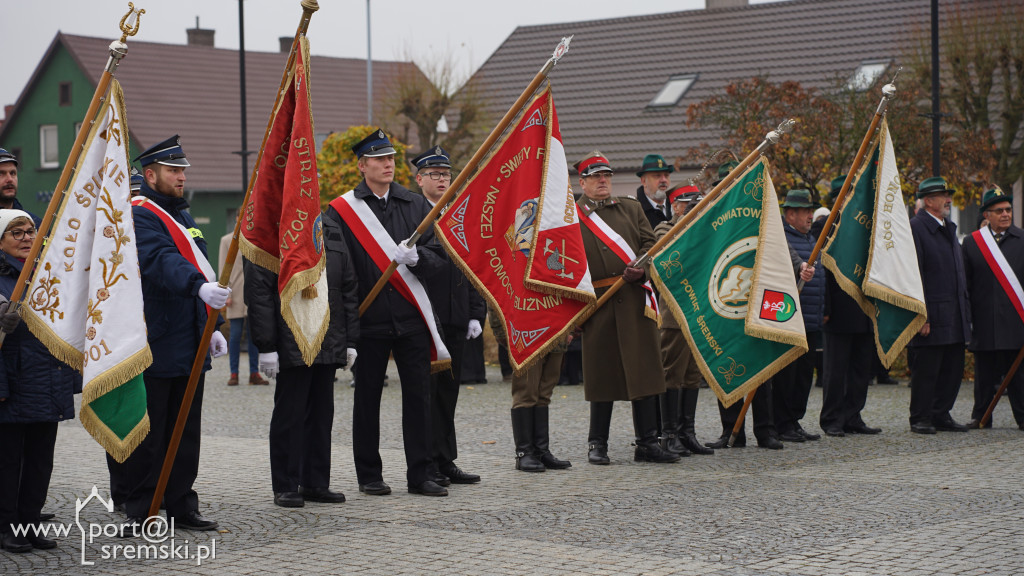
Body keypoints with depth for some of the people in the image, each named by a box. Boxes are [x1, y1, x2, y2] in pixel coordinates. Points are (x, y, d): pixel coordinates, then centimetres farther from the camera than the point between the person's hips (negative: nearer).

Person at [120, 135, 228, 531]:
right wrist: (200, 286, -45)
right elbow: (161, 262, -29)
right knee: (148, 431, -3)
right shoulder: (139, 216, -11)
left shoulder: (183, 216, 19)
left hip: (189, 346, 9)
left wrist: (211, 328, 21)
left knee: (186, 430, 11)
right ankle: (140, 512, 4)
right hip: (155, 346, -9)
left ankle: (182, 507, 17)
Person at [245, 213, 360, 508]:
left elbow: (349, 289, 16)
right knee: (289, 415, 1)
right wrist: (266, 347, -13)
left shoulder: (332, 232, 13)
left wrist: (350, 340, 12)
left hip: (329, 347, 6)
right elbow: (258, 294, -9)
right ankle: (285, 486, 9)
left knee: (322, 414, 10)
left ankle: (316, 483, 19)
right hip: (292, 347, -6)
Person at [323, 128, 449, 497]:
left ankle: (419, 475, 9)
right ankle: (369, 475, 16)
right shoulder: (342, 210, 0)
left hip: (412, 318, 2)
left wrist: (416, 257, -17)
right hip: (368, 321, -2)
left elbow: (437, 259, 6)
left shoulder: (416, 205, 9)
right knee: (367, 398, 6)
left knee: (418, 396, 2)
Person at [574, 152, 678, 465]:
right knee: (601, 373, 2)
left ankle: (647, 443, 7)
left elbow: (650, 242, 10)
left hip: (636, 300, 3)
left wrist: (641, 269, -11)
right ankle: (598, 444, 13)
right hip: (598, 305, -3)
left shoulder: (630, 207, 16)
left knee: (644, 369, 2)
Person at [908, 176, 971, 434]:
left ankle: (941, 415, 20)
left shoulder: (949, 228, 17)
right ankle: (921, 418, 9)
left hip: (955, 316, 8)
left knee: (953, 369, 10)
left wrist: (965, 310, 16)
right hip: (932, 316, -8)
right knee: (926, 370, -1)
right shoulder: (914, 227, -11)